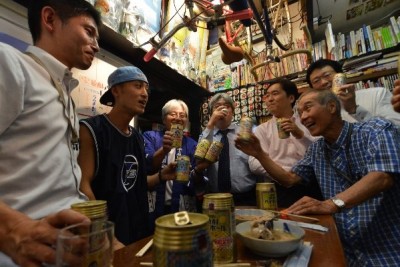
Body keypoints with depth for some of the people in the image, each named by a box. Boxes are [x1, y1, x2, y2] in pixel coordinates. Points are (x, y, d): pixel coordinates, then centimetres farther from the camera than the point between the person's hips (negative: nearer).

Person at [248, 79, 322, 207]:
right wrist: (287, 173, -16)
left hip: (311, 188, 1)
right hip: (280, 189, -1)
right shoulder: (262, 129, 8)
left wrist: (300, 134, -14)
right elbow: (254, 163, -5)